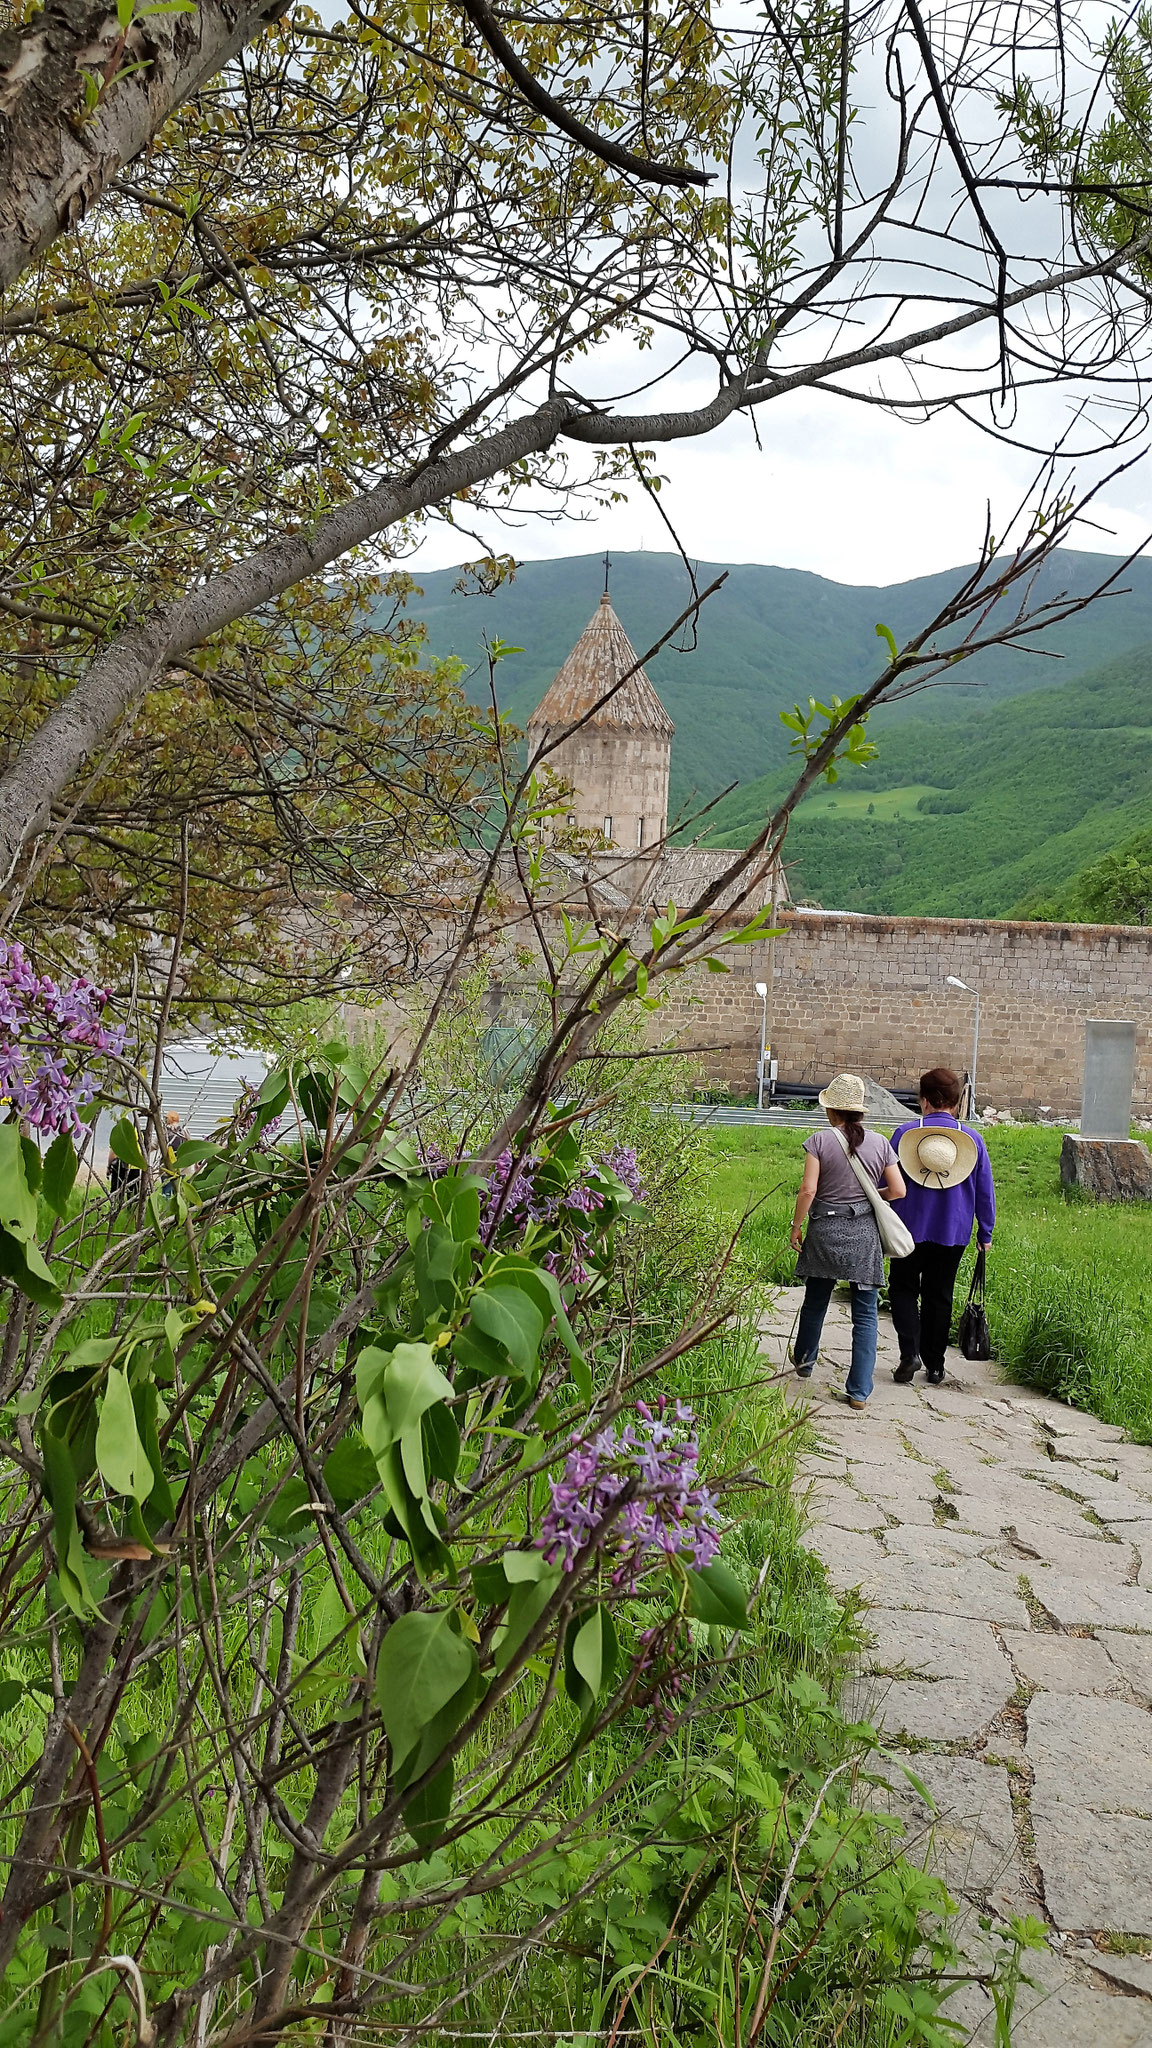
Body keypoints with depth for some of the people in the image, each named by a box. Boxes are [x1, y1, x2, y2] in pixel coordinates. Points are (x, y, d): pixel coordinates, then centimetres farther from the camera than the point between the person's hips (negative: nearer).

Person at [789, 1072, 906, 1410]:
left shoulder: (820, 1141, -9)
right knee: (865, 1313, 6)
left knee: (815, 1302, 21)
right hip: (864, 1234, 1)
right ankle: (859, 1391, 3)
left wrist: (796, 1226, -2)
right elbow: (898, 1191, 0)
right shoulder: (879, 1143, -1)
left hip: (825, 1230, -1)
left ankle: (804, 1361, 42)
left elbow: (808, 1190, -14)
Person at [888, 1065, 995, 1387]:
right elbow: (985, 1192, 2)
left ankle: (910, 1353, -6)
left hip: (910, 1228, -1)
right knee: (939, 1295, 13)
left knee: (903, 1288, 12)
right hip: (953, 1232, 2)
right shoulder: (973, 1140, -4)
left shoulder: (904, 1134, -8)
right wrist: (985, 1233, 13)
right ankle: (934, 1365, 18)